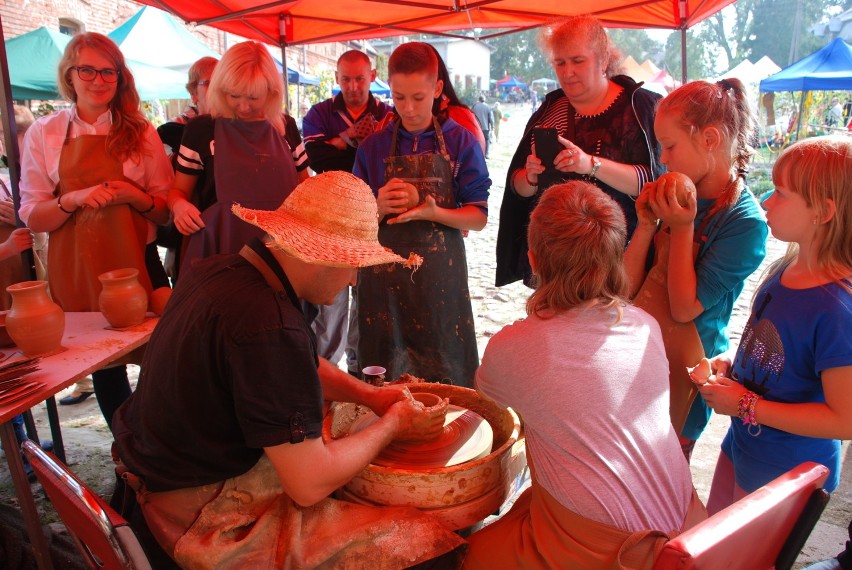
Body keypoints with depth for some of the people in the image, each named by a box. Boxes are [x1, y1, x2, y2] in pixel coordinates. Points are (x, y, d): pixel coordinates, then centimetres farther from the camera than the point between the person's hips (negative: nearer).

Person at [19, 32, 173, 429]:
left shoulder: (141, 132, 4)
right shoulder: (43, 133, 2)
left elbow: (165, 210, 5)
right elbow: (32, 218, 0)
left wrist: (133, 196, -15)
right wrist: (74, 200, -18)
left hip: (138, 263, 0)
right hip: (77, 270, 0)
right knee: (104, 367, 13)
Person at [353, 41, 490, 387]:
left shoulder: (461, 142, 2)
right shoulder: (372, 148, 5)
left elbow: (478, 217, 0)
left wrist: (432, 211, -18)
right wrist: (378, 208, -13)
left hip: (441, 277, -1)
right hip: (384, 277, 1)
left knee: (447, 378, 4)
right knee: (385, 381, 6)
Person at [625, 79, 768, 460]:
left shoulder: (745, 222, -17)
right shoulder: (682, 199, 0)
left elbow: (685, 308, -19)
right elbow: (626, 287, -1)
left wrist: (682, 228, -20)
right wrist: (647, 224, -13)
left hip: (684, 371, -5)